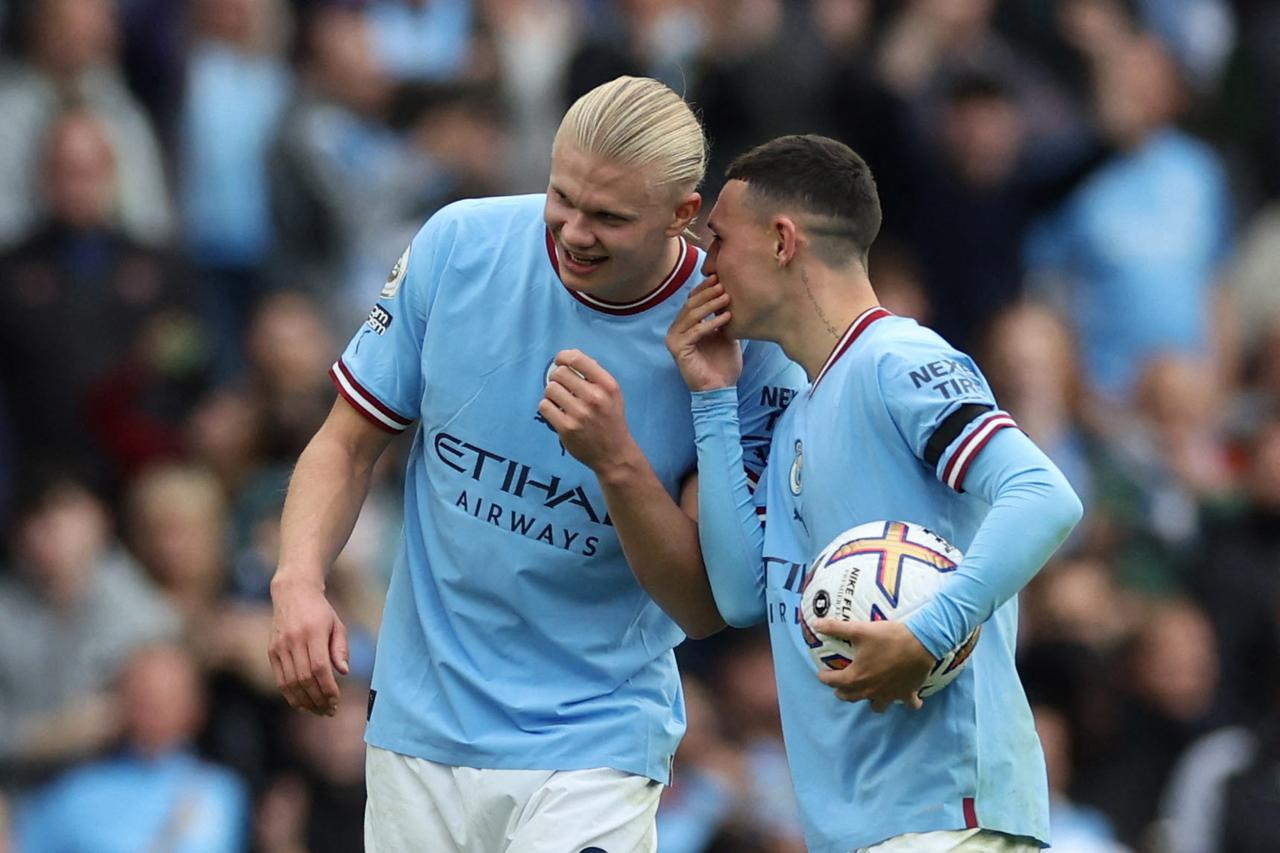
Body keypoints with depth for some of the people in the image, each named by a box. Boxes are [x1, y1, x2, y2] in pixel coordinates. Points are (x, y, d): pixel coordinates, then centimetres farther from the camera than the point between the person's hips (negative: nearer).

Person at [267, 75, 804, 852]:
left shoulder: (741, 346, -14)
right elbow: (349, 443, 5)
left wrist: (616, 461, -28)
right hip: (419, 728, 3)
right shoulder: (458, 246, -7)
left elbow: (705, 609, -13)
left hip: (592, 741, -3)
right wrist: (299, 580, -13)